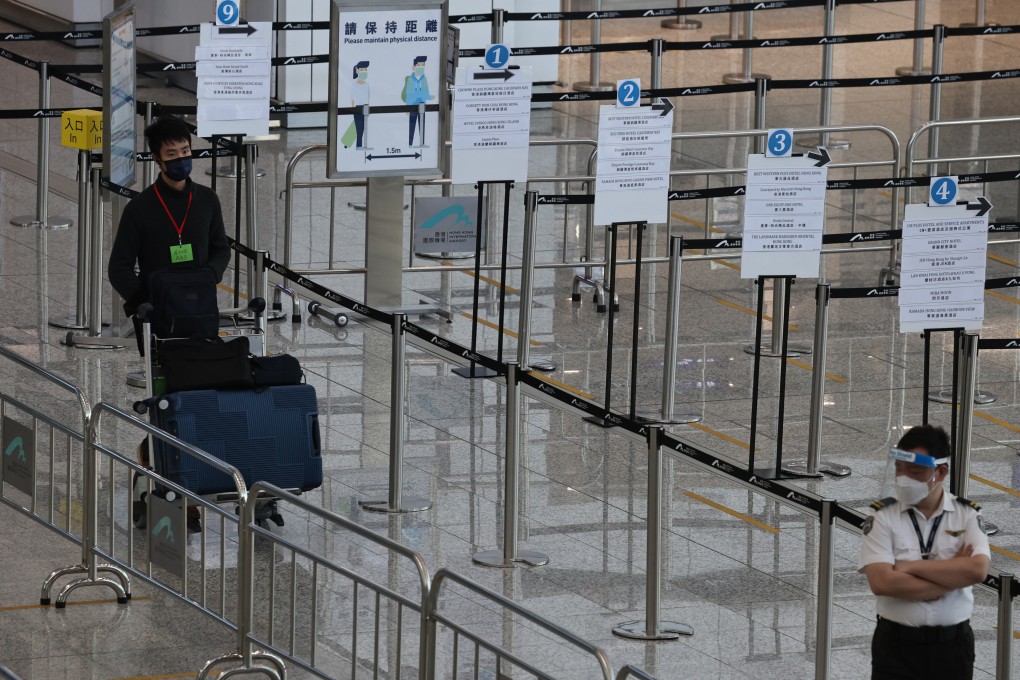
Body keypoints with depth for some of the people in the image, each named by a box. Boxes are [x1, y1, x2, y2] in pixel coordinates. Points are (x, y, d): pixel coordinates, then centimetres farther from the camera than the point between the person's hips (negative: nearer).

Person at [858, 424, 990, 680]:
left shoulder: (968, 514, 1)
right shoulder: (882, 516, -4)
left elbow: (978, 570, -15)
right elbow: (882, 582, -17)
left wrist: (910, 566, -15)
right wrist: (952, 575, -13)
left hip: (953, 648, 2)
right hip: (896, 647, -2)